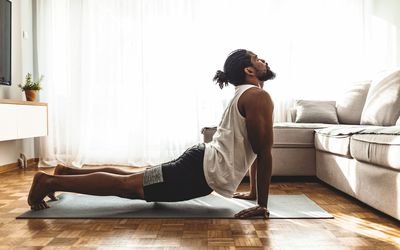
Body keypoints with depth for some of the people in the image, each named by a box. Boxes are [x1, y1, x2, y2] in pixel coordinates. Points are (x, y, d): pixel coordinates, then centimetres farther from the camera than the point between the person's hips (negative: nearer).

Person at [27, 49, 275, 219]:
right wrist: (262, 204, -12)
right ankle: (49, 181, 3)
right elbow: (264, 153, -17)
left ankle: (67, 171, 28)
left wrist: (253, 191, 24)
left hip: (201, 162, 10)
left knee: (130, 179, 17)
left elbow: (253, 149, 24)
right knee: (125, 185, -5)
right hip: (203, 172, -9)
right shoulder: (259, 97, -13)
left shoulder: (246, 95, 20)